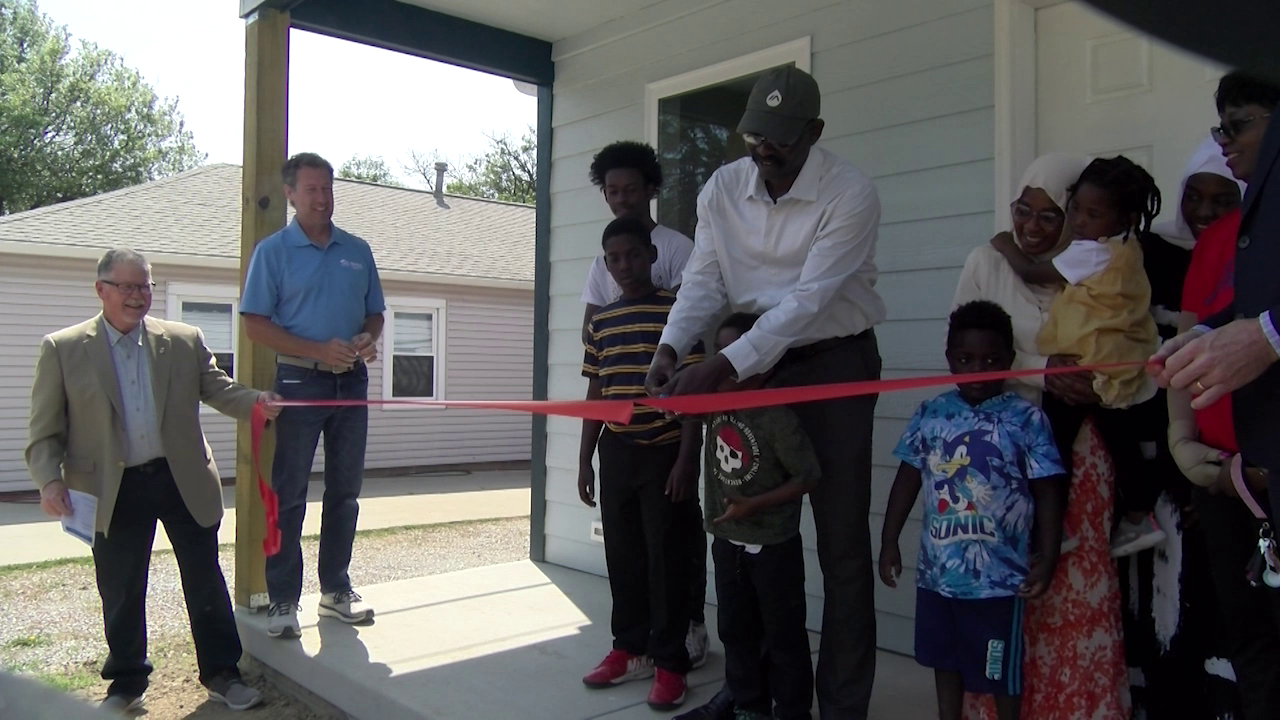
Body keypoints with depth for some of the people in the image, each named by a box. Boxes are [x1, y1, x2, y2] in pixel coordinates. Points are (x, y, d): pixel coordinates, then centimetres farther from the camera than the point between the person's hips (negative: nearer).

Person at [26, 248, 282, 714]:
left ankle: (221, 674, 22)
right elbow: (45, 430, 1)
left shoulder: (185, 341, 4)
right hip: (116, 491, -1)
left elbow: (217, 389, 5)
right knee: (120, 592, 12)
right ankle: (127, 683, 31)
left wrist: (255, 402, -16)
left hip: (184, 481, 1)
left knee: (205, 581, 8)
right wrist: (50, 479, -13)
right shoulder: (63, 349, -1)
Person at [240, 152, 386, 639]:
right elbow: (256, 323, -7)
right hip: (300, 381, -4)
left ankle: (336, 590, 23)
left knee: (345, 490, 10)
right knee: (289, 494, 1)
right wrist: (318, 350, -17)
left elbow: (374, 313, 15)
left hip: (352, 382, 4)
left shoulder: (357, 250, 10)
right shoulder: (274, 250, -1)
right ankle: (283, 600, 10)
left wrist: (368, 338, -8)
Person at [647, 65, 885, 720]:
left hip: (834, 365, -4)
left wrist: (723, 366, -36)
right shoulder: (722, 188, -3)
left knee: (841, 543, 0)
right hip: (752, 362, 5)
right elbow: (704, 281, -5)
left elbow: (808, 300, -27)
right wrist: (670, 348, -24)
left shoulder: (851, 195, -19)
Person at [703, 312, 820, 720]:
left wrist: (753, 505, -23)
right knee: (736, 630, 18)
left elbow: (808, 477, -19)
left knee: (784, 635, 9)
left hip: (773, 546, -7)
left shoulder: (776, 417, -22)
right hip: (727, 542, 7)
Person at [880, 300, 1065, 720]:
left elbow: (1047, 493, -7)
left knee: (1001, 669, 14)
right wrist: (889, 542, 5)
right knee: (944, 658, 22)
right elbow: (908, 479, 5)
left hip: (999, 575, -4)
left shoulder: (1028, 420, -11)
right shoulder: (931, 414, -2)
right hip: (938, 569, 4)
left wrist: (1047, 559, -10)